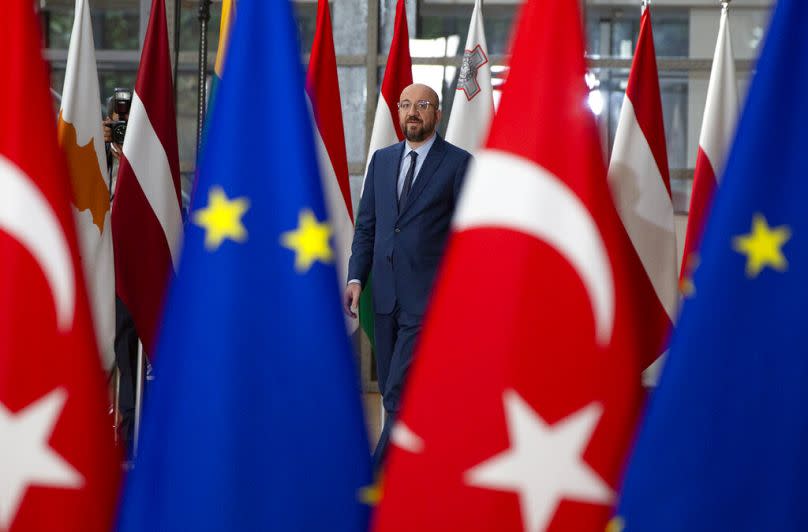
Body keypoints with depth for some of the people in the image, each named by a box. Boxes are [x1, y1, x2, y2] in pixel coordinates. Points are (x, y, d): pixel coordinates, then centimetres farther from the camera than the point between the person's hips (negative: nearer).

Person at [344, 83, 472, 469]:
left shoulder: (458, 163, -2)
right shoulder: (382, 160, 14)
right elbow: (366, 224, 15)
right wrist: (356, 277, 4)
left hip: (428, 296, -6)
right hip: (386, 294, 6)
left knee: (400, 393, -13)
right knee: (392, 392, 10)